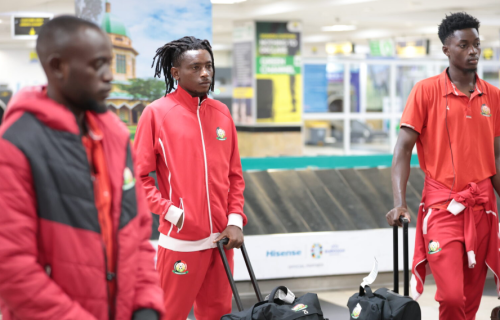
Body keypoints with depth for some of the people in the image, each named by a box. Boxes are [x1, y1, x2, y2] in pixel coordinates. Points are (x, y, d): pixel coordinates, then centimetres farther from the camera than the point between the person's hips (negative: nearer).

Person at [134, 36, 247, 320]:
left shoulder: (222, 112, 9)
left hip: (221, 238, 5)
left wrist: (235, 220, 2)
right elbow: (140, 177, -5)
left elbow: (235, 174, 12)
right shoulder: (157, 113, -5)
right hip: (180, 240, -5)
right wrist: (172, 213, -12)